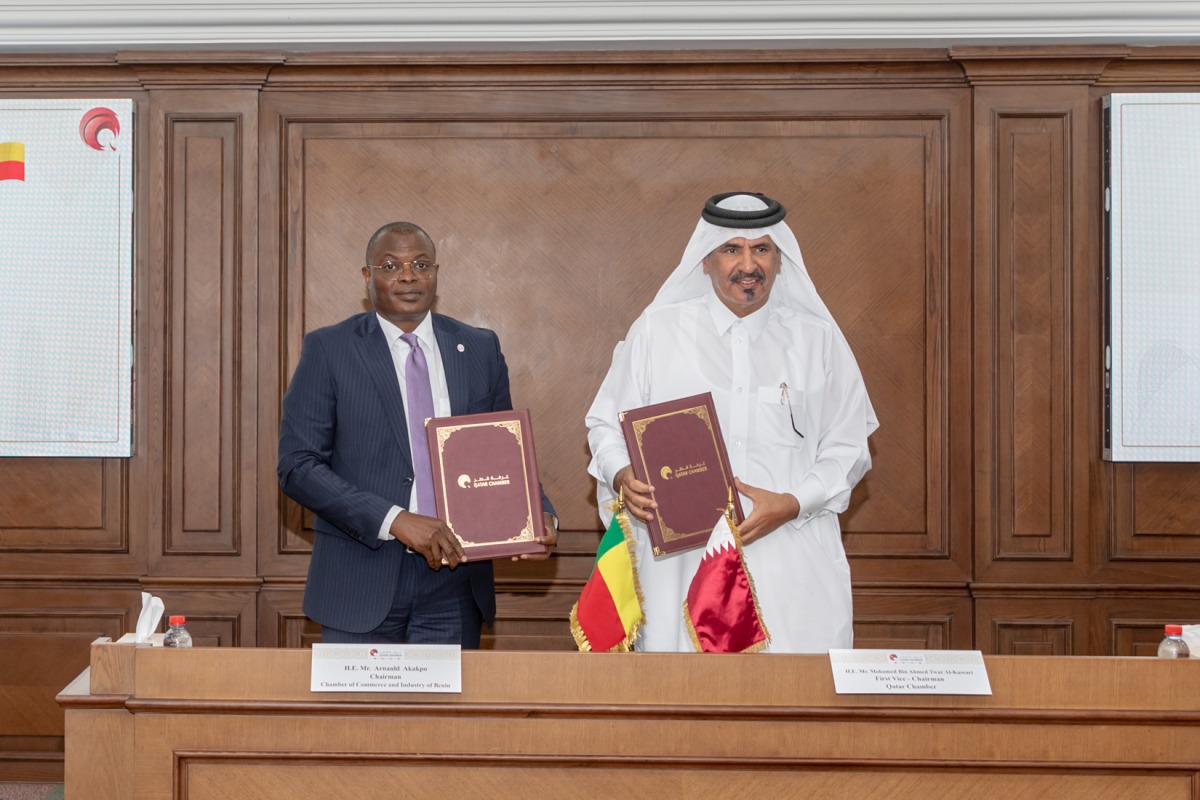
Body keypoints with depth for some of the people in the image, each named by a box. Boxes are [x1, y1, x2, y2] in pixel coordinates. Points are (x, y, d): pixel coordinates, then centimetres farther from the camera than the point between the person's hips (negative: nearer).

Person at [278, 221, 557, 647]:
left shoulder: (480, 349, 9)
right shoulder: (328, 349, -1)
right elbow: (296, 465, -8)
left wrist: (539, 514, -6)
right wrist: (394, 520, -18)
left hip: (454, 582, 3)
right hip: (361, 583, -2)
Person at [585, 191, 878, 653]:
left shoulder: (818, 339, 9)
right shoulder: (657, 332, 8)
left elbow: (847, 447, 8)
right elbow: (607, 423, 11)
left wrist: (792, 504, -7)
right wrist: (623, 477, -10)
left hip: (792, 567, 1)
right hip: (681, 560, 0)